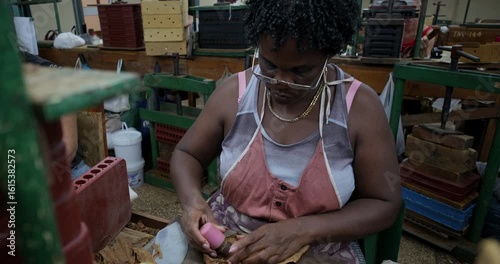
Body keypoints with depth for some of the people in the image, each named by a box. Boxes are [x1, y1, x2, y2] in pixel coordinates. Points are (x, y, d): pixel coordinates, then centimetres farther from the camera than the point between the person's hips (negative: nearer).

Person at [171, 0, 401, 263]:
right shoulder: (233, 92, -8)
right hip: (226, 242, 2)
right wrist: (192, 201, -16)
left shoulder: (360, 106, -13)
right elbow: (186, 154, 4)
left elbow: (384, 204, -7)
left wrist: (304, 230, -20)